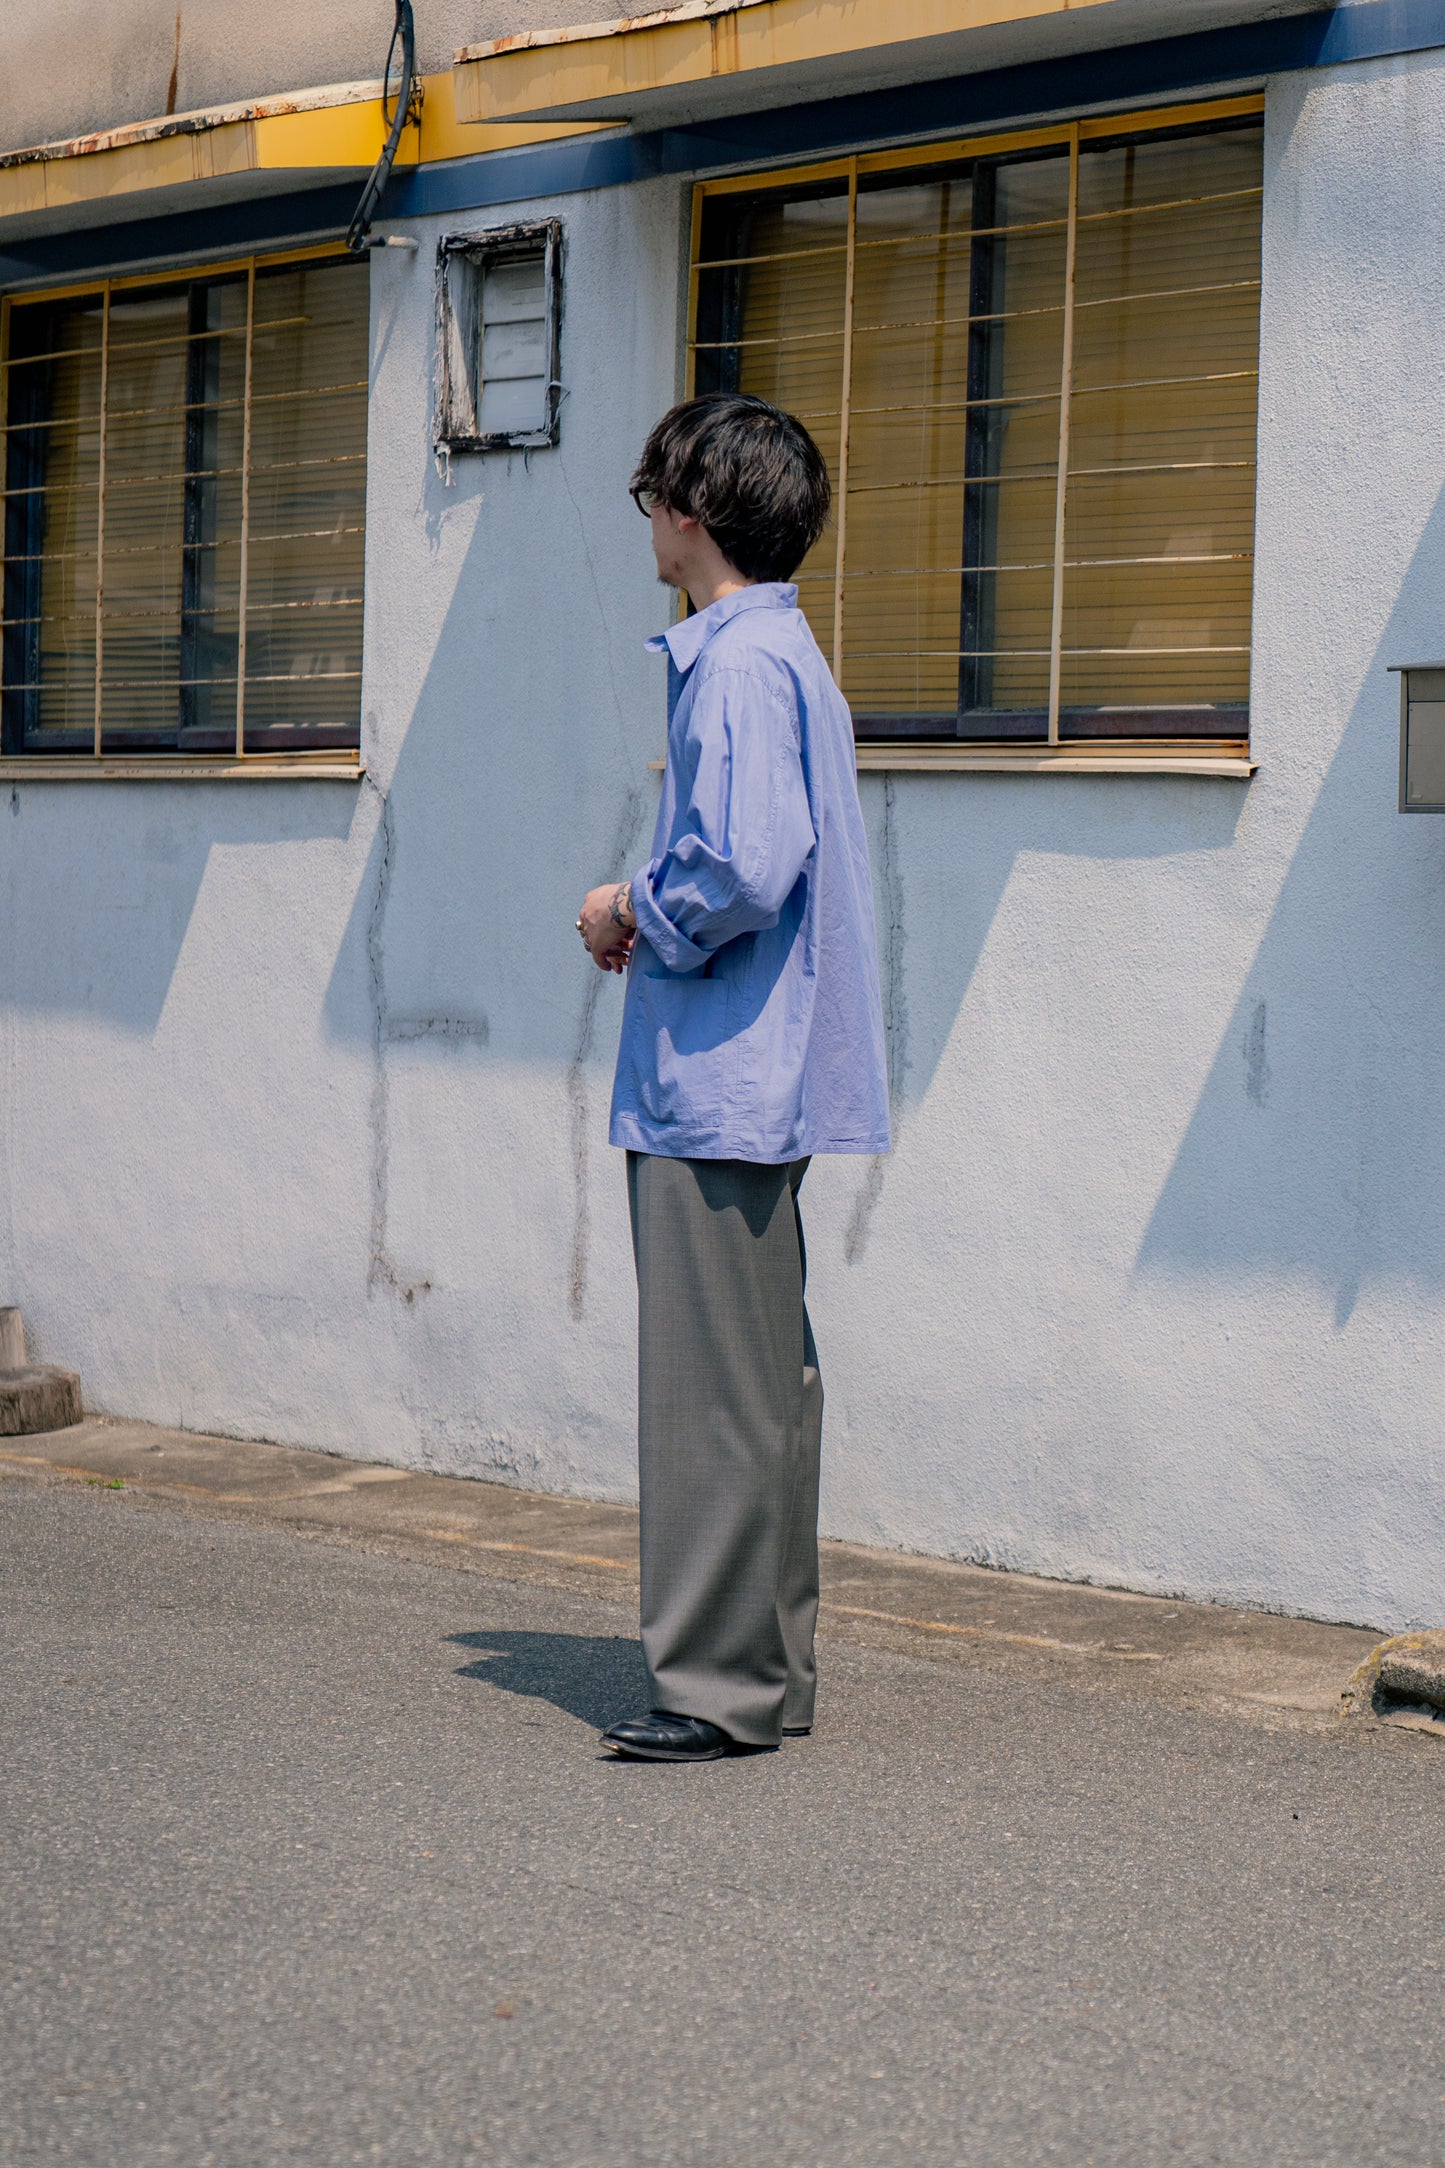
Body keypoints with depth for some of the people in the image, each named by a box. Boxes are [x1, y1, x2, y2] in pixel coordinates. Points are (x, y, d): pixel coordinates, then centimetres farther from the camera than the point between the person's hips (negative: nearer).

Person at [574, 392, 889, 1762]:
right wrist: (656, 913, 11)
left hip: (714, 1082, -11)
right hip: (760, 1080, 11)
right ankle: (768, 1667, 23)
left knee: (711, 1389, -4)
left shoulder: (738, 663, -15)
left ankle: (718, 1684, 4)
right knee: (762, 1381, 14)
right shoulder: (785, 653, 17)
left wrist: (635, 914, -9)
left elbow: (741, 869, -26)